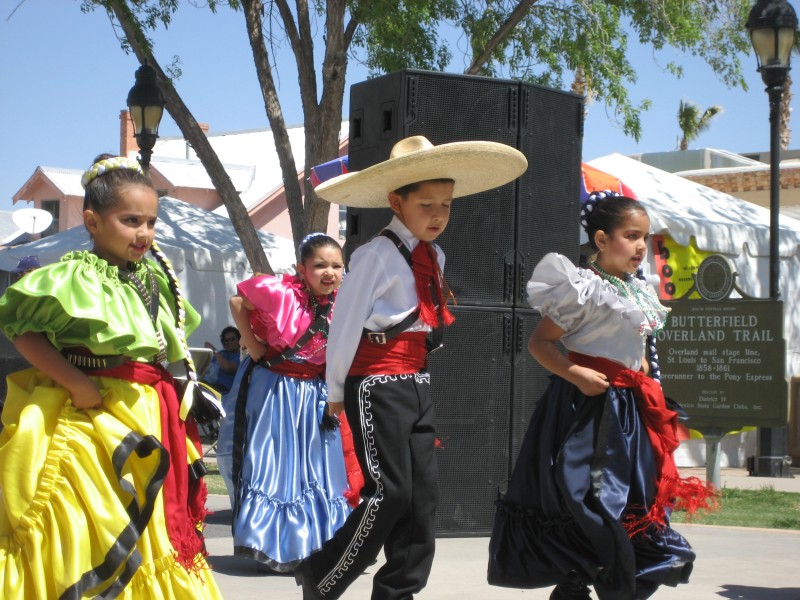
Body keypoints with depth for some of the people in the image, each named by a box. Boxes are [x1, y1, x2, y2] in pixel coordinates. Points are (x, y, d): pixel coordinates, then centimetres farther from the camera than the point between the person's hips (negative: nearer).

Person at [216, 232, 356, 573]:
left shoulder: (338, 305, -4)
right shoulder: (281, 293, -20)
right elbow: (237, 302, -11)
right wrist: (252, 345, -11)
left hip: (314, 393, 5)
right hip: (273, 388, -5)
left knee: (315, 468, 10)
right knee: (273, 465, 2)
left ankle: (310, 546, 22)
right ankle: (270, 548, 13)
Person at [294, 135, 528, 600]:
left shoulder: (435, 257, 11)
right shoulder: (378, 255, -13)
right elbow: (344, 327, -11)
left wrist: (417, 384, 17)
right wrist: (337, 392, -3)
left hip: (418, 386, 8)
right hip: (378, 386, -8)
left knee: (423, 496, 5)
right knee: (390, 494, -10)